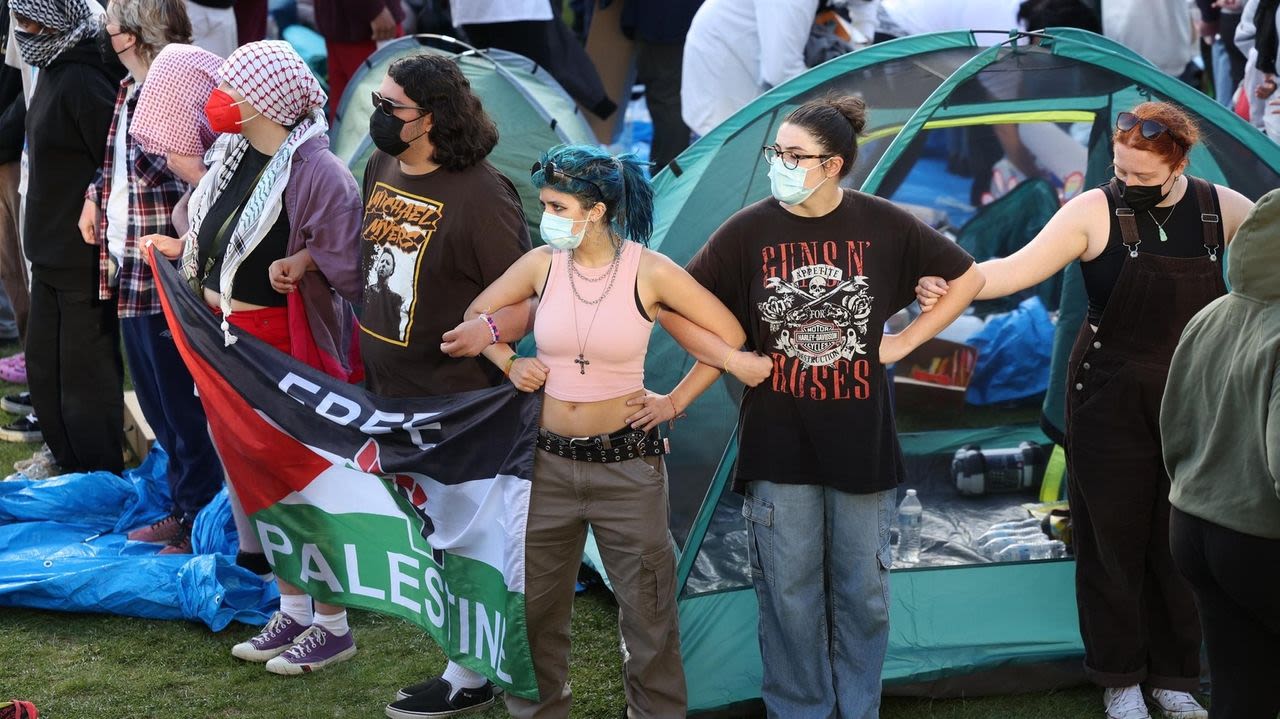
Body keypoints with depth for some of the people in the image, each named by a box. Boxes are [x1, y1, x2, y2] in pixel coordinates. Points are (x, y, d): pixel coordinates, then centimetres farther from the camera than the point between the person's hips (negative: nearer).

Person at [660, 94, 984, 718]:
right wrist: (730, 359, -8)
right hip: (778, 438, 0)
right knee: (789, 591, 5)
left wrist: (902, 343, 0)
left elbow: (967, 278, 7)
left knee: (862, 589, 9)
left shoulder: (883, 226, -5)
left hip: (861, 436, 0)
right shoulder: (749, 231, -7)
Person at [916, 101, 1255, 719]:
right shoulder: (1096, 211, -11)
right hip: (1111, 402, -3)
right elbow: (1019, 268, -17)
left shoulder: (1224, 210, -2)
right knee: (1112, 541, 3)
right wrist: (949, 285, -31)